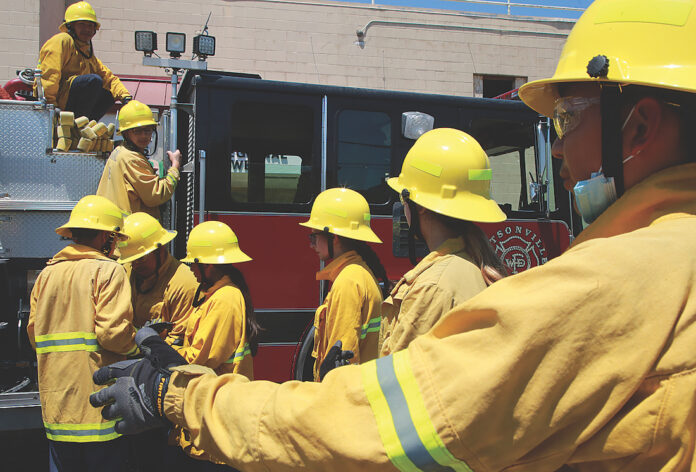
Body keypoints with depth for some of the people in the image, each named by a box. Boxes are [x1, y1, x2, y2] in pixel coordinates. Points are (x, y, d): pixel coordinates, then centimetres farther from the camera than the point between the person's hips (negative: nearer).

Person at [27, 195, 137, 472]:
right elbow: (113, 333, -18)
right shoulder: (108, 271, -9)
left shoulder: (47, 274, 10)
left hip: (56, 402, 6)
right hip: (97, 401, -6)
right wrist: (139, 343, 1)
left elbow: (34, 334, 12)